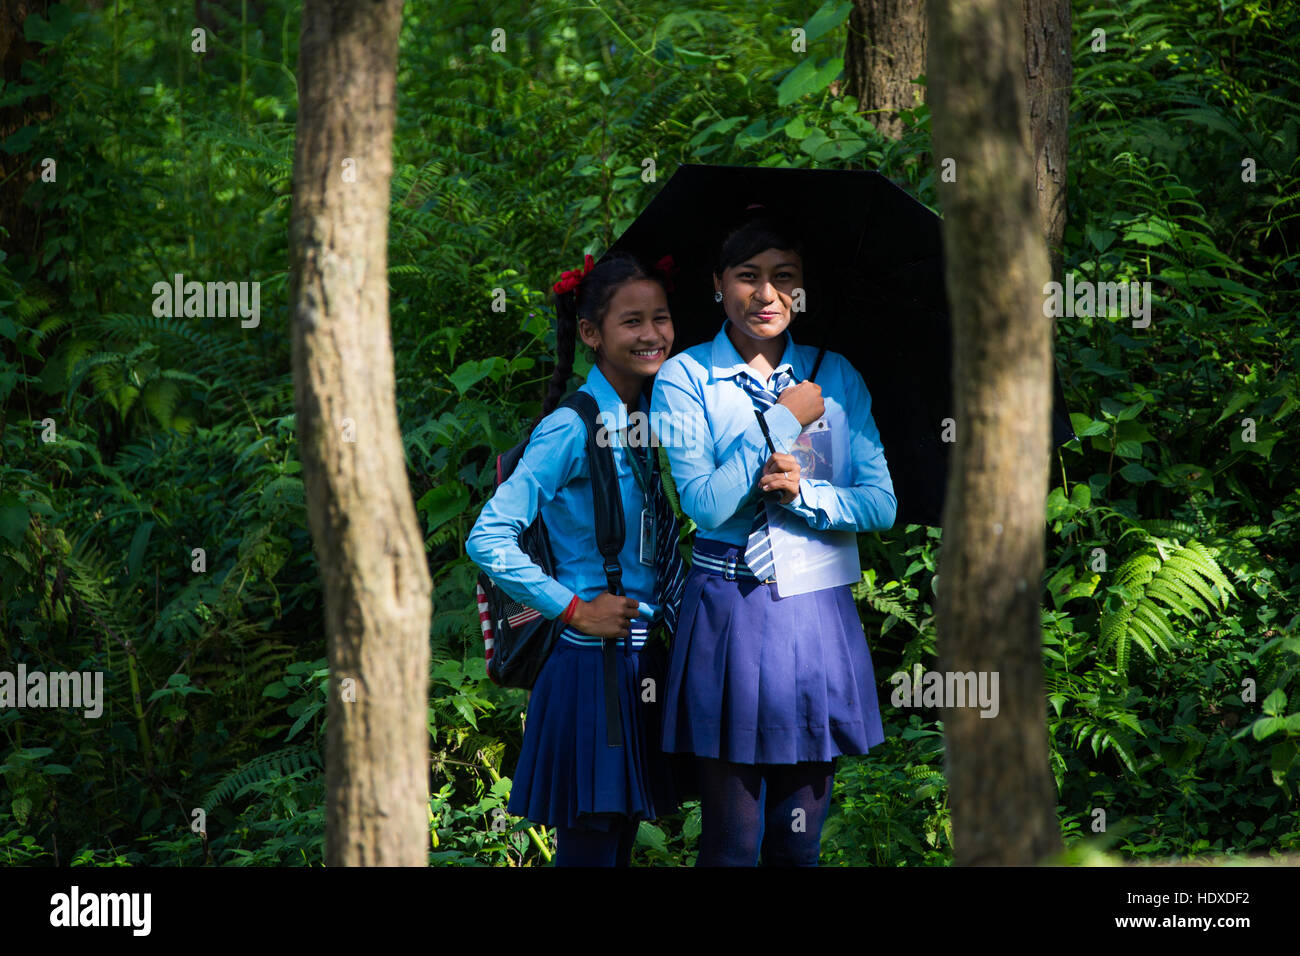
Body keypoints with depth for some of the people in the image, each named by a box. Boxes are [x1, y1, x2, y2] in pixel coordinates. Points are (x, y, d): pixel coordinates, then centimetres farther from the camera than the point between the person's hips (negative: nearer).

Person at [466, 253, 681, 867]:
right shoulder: (571, 430, -13)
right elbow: (488, 540, -19)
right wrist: (573, 609, -16)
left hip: (646, 664, 7)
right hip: (591, 666, -7)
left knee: (621, 840, 11)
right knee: (591, 845, -6)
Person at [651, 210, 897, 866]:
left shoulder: (835, 376, 10)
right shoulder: (685, 379, -1)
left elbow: (882, 504, 4)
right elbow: (707, 505, -14)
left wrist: (803, 494, -12)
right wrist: (783, 420, -10)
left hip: (820, 616, 3)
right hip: (729, 610, -3)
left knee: (799, 840, 7)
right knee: (732, 842, -2)